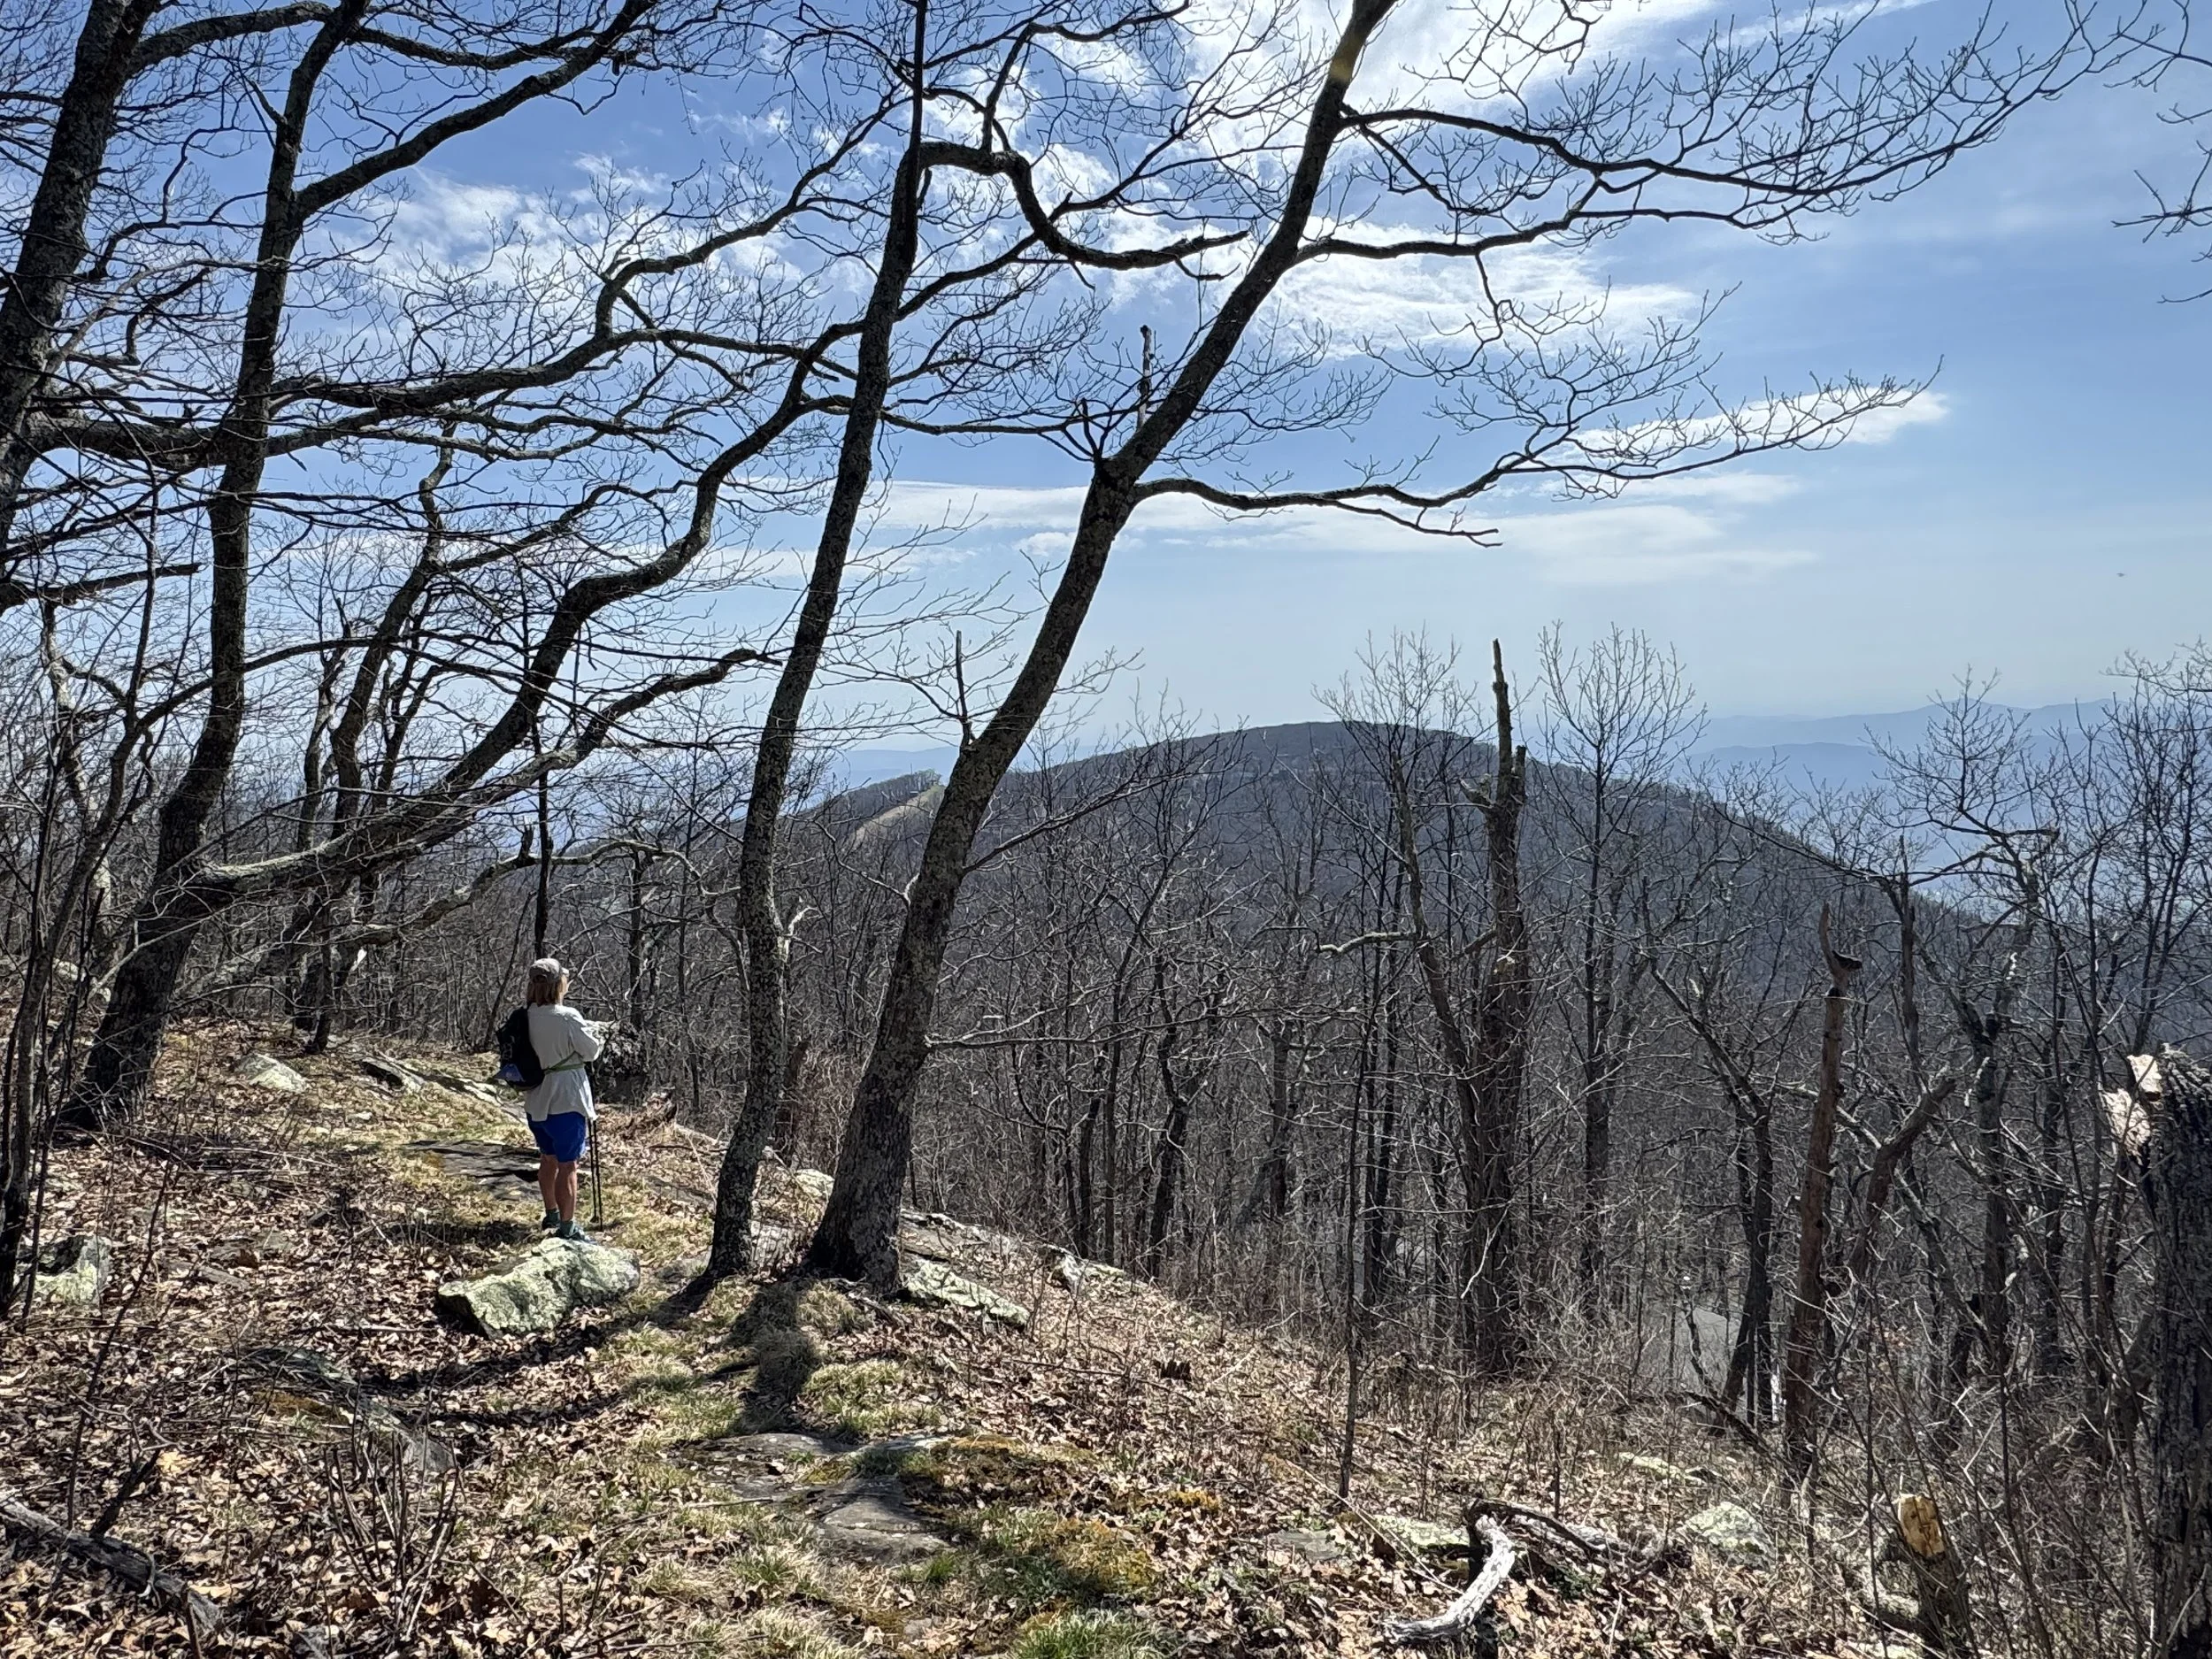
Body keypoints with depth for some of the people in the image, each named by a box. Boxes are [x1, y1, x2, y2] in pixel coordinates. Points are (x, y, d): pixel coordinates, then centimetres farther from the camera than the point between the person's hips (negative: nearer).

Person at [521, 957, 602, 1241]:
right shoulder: (567, 1018, -21)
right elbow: (592, 1051, -9)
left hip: (537, 1101, 7)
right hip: (566, 1101, -7)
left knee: (548, 1159, 23)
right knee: (567, 1165, 2)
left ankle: (552, 1215, 40)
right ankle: (566, 1228, 8)